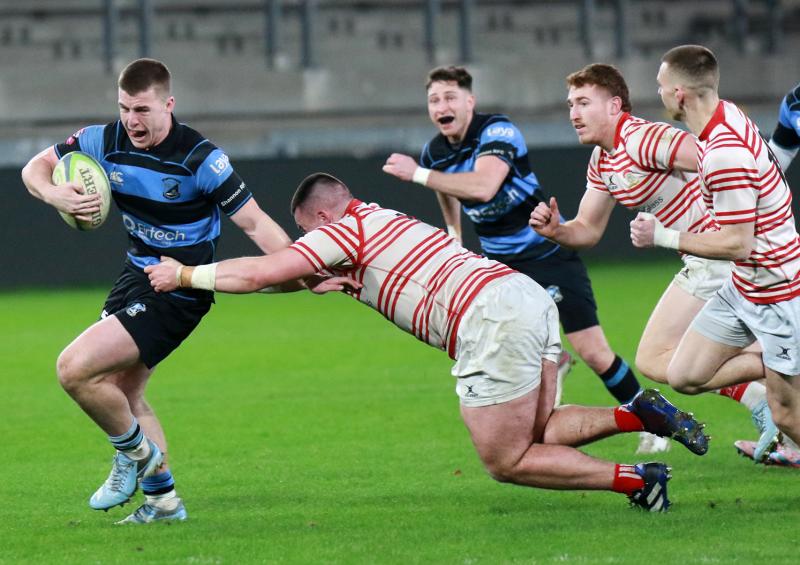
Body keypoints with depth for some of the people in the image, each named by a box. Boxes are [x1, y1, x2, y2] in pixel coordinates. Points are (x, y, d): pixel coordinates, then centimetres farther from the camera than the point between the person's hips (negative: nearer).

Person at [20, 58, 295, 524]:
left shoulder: (199, 158, -23)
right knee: (122, 393, 17)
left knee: (75, 369, -18)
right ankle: (163, 499, 32)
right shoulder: (105, 142, -6)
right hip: (138, 272, 8)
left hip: (179, 290, -8)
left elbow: (254, 222, -19)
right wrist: (56, 195, -19)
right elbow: (36, 167, 4)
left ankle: (136, 453, 7)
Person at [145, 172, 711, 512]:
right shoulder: (381, 222, 28)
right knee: (536, 434, 17)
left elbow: (259, 273, -3)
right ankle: (639, 413, 2)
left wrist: (185, 274, 8)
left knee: (506, 462, 0)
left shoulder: (344, 230, 2)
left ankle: (635, 480, -4)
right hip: (529, 296, 9)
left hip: (494, 319, -9)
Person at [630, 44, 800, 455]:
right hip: (744, 287, 9)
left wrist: (662, 237, -19)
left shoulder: (725, 155, -30)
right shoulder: (728, 114, -1)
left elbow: (738, 244, -27)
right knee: (684, 376, 8)